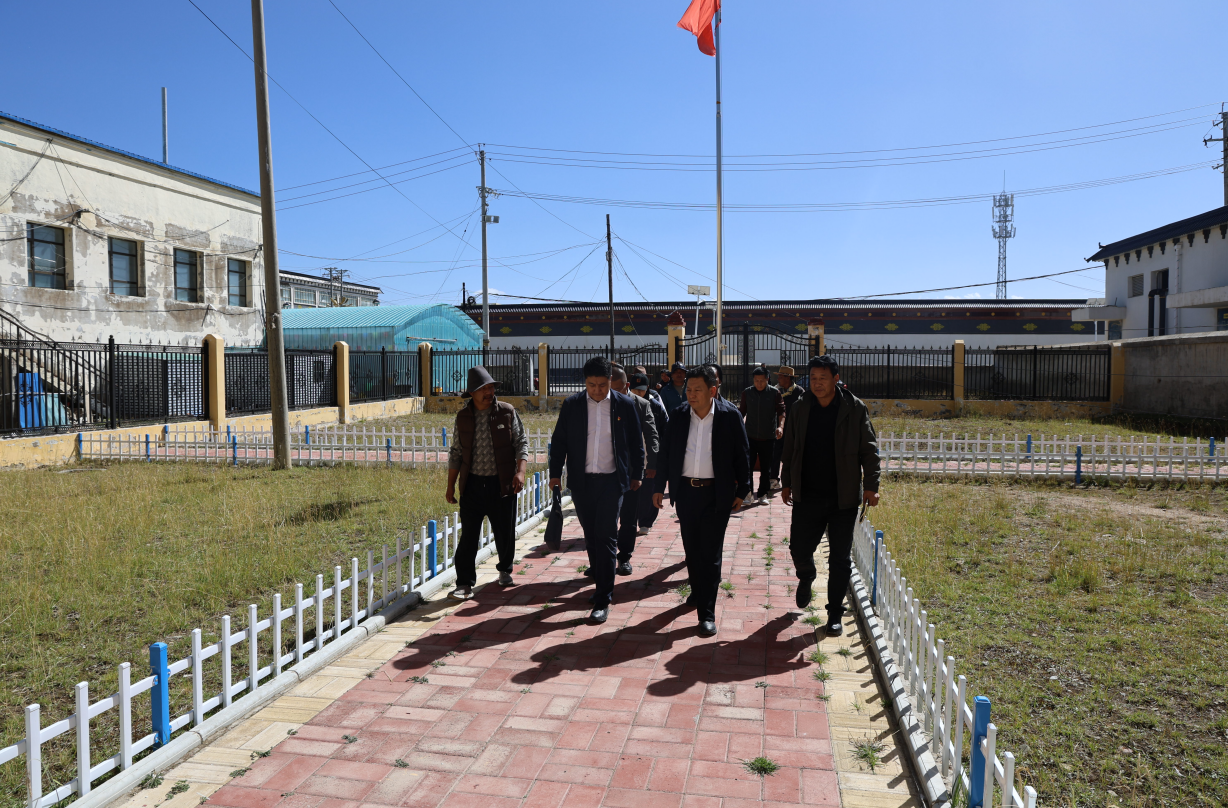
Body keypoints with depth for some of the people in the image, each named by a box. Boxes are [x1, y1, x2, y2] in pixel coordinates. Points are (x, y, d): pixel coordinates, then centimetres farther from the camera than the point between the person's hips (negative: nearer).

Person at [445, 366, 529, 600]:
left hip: (502, 484, -1)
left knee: (505, 534, 8)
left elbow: (521, 443, 0)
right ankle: (465, 583, 9)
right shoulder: (463, 417, 4)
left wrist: (520, 471, -15)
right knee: (468, 536, 0)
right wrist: (451, 486, 8)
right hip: (472, 484, 1)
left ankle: (505, 570, 35)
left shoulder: (508, 412, -2)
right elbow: (456, 453, 10)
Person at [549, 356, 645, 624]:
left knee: (606, 538, -7)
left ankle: (602, 600, -2)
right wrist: (555, 473, 0)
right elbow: (559, 441, 6)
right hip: (581, 481, 2)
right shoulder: (571, 405, 1)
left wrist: (637, 475, 11)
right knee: (591, 537, 12)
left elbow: (636, 443, 8)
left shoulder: (624, 405, -1)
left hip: (612, 480, -2)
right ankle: (601, 583, 33)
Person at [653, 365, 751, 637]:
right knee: (691, 548, 15)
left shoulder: (729, 416, -8)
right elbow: (665, 453, 7)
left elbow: (741, 456, -2)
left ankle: (706, 612, 4)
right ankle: (697, 592, 37)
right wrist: (660, 487, 7)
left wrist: (741, 491, -1)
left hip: (716, 494, -3)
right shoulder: (678, 416, 0)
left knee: (711, 553, -2)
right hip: (685, 492, 3)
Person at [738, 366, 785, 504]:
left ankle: (763, 493, 22)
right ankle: (748, 494, 6)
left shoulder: (774, 393, -1)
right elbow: (742, 411, 11)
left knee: (766, 468, 9)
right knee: (748, 466, -4)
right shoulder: (747, 393, 4)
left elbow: (781, 410, -5)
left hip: (768, 437, 0)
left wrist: (780, 426, -22)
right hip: (750, 436, 1)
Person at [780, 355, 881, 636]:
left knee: (840, 559, 5)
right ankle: (806, 577, 39)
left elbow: (869, 449, -2)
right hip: (807, 496, 2)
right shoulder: (800, 408, 2)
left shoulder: (855, 408, -5)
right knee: (799, 549, 4)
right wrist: (786, 483, 10)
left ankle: (835, 612, 20)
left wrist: (870, 485, -8)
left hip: (844, 497, -2)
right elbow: (789, 449, 10)